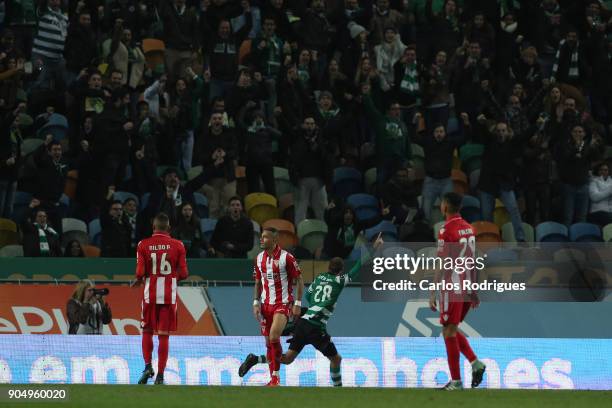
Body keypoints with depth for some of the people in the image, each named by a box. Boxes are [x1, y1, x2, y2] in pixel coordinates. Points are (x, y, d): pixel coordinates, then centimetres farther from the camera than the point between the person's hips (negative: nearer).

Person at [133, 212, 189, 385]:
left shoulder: (143, 245, -2)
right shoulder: (178, 246, -1)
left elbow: (140, 273, -7)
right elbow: (183, 274, -1)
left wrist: (137, 282, 15)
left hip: (150, 294, 0)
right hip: (169, 296, 0)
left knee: (147, 332, 14)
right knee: (163, 335, 3)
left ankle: (147, 366, -2)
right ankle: (160, 375, 1)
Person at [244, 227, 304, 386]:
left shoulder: (286, 257, -11)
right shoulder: (260, 258, 7)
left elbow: (299, 280, -6)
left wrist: (297, 304, -10)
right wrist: (256, 303, 6)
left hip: (283, 304, -6)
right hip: (266, 305, 6)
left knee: (274, 337, -23)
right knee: (268, 342, 7)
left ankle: (276, 376, -12)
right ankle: (273, 379, 16)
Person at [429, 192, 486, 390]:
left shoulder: (446, 230, -12)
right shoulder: (469, 228, 11)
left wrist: (433, 293, -13)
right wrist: (474, 290, 20)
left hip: (452, 287, -8)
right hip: (466, 286, 8)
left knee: (449, 332, -2)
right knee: (452, 330, 19)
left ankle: (456, 381, -3)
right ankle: (475, 363, 2)